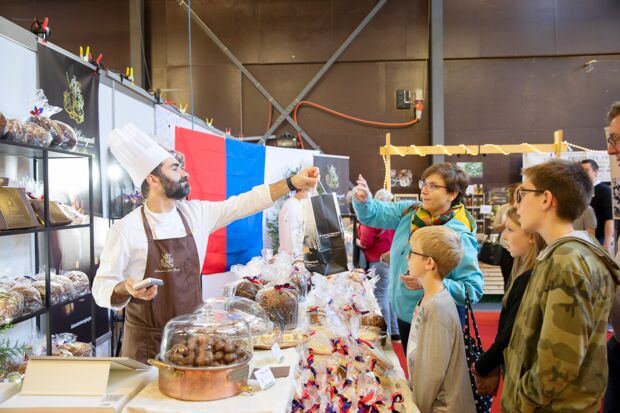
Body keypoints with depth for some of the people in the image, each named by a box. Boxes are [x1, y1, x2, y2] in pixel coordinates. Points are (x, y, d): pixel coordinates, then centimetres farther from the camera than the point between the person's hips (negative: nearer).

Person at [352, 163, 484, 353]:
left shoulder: (459, 237, -24)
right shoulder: (409, 211, -4)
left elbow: (474, 290, -25)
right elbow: (373, 213, 1)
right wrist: (363, 200, -22)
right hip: (404, 316, 6)